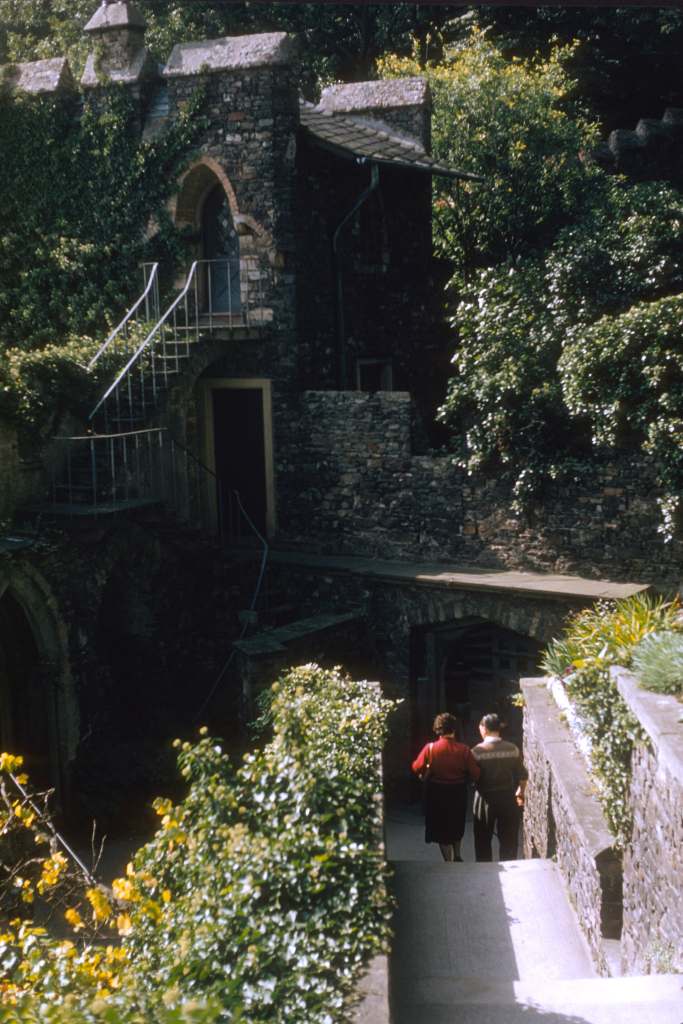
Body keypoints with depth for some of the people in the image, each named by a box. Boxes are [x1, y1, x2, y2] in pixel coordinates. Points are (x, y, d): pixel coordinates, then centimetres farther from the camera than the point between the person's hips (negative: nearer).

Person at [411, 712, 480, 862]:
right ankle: (457, 856, 31)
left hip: (437, 794, -2)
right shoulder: (464, 750, -13)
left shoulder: (430, 748, -15)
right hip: (458, 793, 2)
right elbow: (475, 773, -12)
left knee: (442, 829, 11)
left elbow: (416, 768, -9)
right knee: (456, 825, 27)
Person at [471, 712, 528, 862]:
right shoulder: (512, 749, -6)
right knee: (508, 841, 14)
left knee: (483, 841, 14)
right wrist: (520, 793, 16)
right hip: (508, 797, 2)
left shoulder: (477, 751, -13)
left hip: (485, 798, -2)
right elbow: (523, 775, 0)